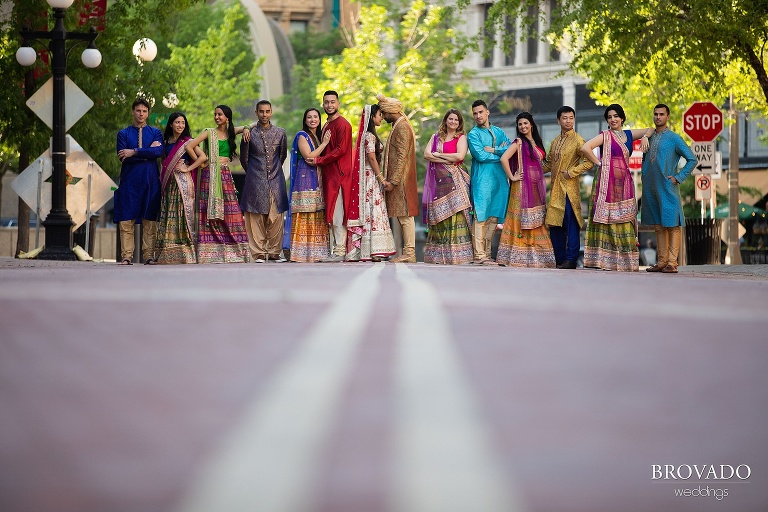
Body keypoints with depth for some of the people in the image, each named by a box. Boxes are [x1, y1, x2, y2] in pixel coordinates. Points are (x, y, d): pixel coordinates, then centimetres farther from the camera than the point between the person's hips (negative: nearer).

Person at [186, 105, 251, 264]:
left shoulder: (231, 132, 13)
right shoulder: (209, 132, 2)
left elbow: (248, 127, 25)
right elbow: (190, 146, -4)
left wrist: (246, 129, 3)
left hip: (226, 176, 4)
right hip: (211, 175, -4)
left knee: (229, 213, -2)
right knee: (211, 213, -7)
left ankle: (232, 250, 0)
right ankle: (211, 251, -9)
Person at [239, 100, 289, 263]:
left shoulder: (280, 133, 7)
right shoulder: (250, 134, 1)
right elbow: (244, 158, 10)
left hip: (276, 181, 2)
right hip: (255, 182, -1)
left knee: (276, 217, -1)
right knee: (256, 218, -3)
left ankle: (274, 252, 6)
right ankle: (258, 253, 0)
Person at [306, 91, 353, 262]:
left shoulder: (342, 124, -9)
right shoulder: (327, 125, 20)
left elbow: (341, 150, -16)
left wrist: (319, 160, -12)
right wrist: (319, 160, 7)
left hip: (339, 174, -10)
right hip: (329, 175, 10)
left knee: (337, 214, -11)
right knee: (332, 215, 8)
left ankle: (340, 251, -11)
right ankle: (338, 248, 10)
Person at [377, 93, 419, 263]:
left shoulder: (402, 128, -13)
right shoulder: (399, 126, 18)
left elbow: (402, 157, -20)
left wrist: (393, 181, -21)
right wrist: (389, 179, 19)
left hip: (401, 179, -10)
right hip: (397, 180, 10)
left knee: (405, 215, -10)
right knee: (403, 216, 8)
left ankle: (409, 253, -10)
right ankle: (408, 252, 9)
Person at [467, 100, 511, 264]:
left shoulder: (499, 132, 18)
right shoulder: (473, 134, 2)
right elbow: (481, 156, -11)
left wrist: (493, 150, -7)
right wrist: (501, 153, -1)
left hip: (499, 179, 6)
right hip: (482, 180, -5)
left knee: (494, 217, 5)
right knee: (481, 217, -10)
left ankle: (487, 252, 10)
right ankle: (479, 255, -13)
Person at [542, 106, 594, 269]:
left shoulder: (577, 140, -5)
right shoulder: (555, 142, 18)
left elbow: (589, 162, -14)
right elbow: (548, 163, 28)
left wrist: (571, 172, -15)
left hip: (569, 188, -8)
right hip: (556, 188, 8)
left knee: (571, 224, -7)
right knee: (555, 225, 8)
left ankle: (571, 259, -5)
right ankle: (559, 260, 15)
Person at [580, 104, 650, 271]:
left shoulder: (628, 135, 14)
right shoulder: (605, 136, -2)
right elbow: (585, 147, -15)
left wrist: (645, 137, 3)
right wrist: (598, 163, -9)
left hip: (624, 181, 6)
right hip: (608, 181, -6)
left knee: (625, 220, 3)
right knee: (608, 219, -8)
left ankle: (624, 260, 5)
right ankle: (603, 259, -8)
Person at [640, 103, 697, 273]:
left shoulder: (673, 138, -3)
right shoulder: (649, 137, 13)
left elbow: (692, 159, -3)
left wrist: (678, 177, -7)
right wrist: (644, 175, 12)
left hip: (667, 188, -6)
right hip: (651, 189, 6)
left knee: (672, 225, -6)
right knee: (658, 226, 10)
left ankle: (672, 263, -7)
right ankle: (661, 261, 14)